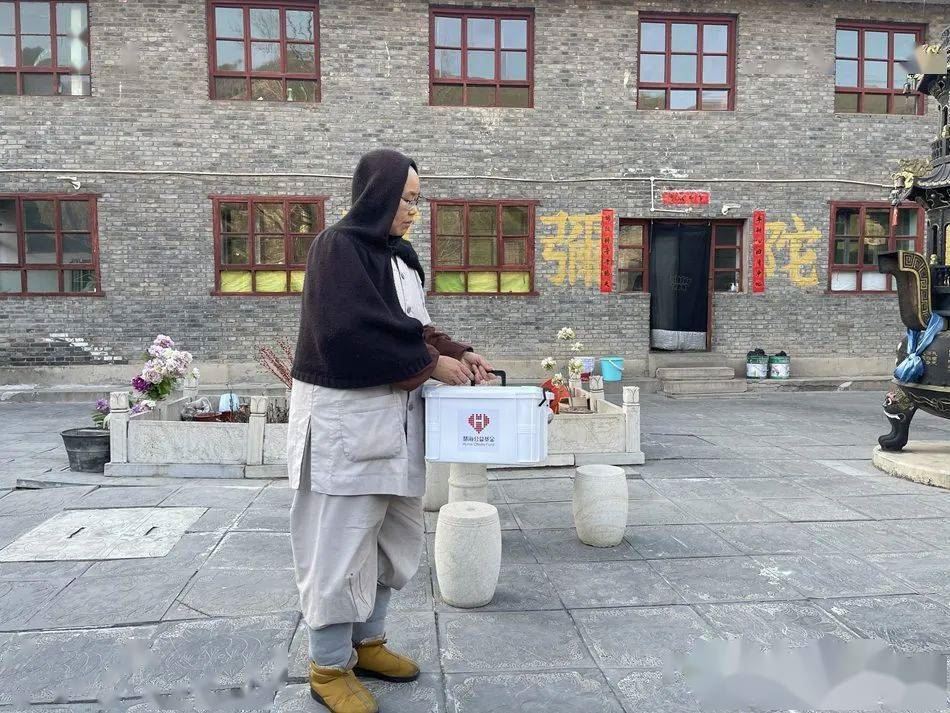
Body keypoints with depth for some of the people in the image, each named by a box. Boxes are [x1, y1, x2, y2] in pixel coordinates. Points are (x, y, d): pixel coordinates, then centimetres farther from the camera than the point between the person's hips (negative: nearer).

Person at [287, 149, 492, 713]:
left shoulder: (397, 254, 13)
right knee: (342, 541, 2)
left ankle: (367, 641, 34)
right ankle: (329, 667, 19)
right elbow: (356, 332, -22)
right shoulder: (337, 248, -12)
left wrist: (458, 354, -1)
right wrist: (431, 364, -16)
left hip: (394, 417, 9)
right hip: (346, 416, -9)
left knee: (395, 535, 16)